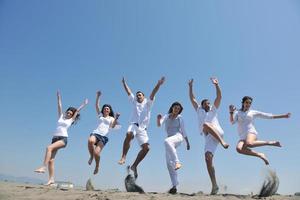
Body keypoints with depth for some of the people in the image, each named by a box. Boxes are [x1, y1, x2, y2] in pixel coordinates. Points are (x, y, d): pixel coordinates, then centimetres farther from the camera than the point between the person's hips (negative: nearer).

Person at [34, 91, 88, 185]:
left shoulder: (71, 120, 10)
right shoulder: (61, 116, 19)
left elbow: (78, 110, 13)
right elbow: (59, 106, 18)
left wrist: (84, 104, 18)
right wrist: (58, 97, 18)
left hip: (63, 139, -5)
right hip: (55, 138, 5)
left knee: (49, 148, -31)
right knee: (51, 160, -3)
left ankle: (43, 167, -31)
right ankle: (51, 179, 1)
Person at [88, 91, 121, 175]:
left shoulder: (112, 118, 17)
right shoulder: (100, 115, 22)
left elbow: (113, 126, -2)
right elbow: (96, 106, 13)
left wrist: (116, 118, -15)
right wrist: (98, 96, 3)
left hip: (103, 137, -1)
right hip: (95, 133, 2)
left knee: (96, 153, -17)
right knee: (90, 141, -36)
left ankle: (97, 166, 14)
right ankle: (91, 156, -7)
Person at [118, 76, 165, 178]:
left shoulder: (148, 103, 16)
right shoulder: (134, 102, 21)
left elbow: (153, 93, 1)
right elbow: (128, 92, 20)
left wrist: (158, 84, -11)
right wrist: (124, 83, 15)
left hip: (143, 128, 1)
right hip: (133, 125, -1)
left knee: (146, 148, -10)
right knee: (129, 135, -36)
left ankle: (134, 166, 3)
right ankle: (123, 157, -32)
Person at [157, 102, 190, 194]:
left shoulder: (180, 118, 11)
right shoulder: (166, 116, 15)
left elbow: (183, 131, 14)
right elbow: (159, 125, -1)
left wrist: (187, 142, 12)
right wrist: (158, 118, -23)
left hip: (178, 137, -4)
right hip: (170, 139, 4)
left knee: (167, 141, -40)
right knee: (169, 163, -2)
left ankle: (177, 162, -43)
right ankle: (174, 185, 4)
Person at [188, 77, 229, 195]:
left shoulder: (213, 109, 22)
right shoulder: (199, 110, 26)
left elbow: (219, 97, 11)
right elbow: (192, 99, 20)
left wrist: (216, 85, 1)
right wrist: (190, 86, 13)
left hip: (218, 133, -3)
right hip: (209, 138, 3)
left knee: (206, 124, -32)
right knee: (208, 159, -10)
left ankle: (222, 141, -38)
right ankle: (214, 185, -6)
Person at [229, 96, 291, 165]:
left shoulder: (253, 112, 16)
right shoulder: (237, 112, 17)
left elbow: (270, 116, 18)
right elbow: (232, 122, 2)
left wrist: (284, 116, 14)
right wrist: (231, 112, -13)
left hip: (251, 132, -2)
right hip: (242, 137, 2)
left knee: (249, 144, -39)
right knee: (239, 149, -32)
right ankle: (260, 155, -15)